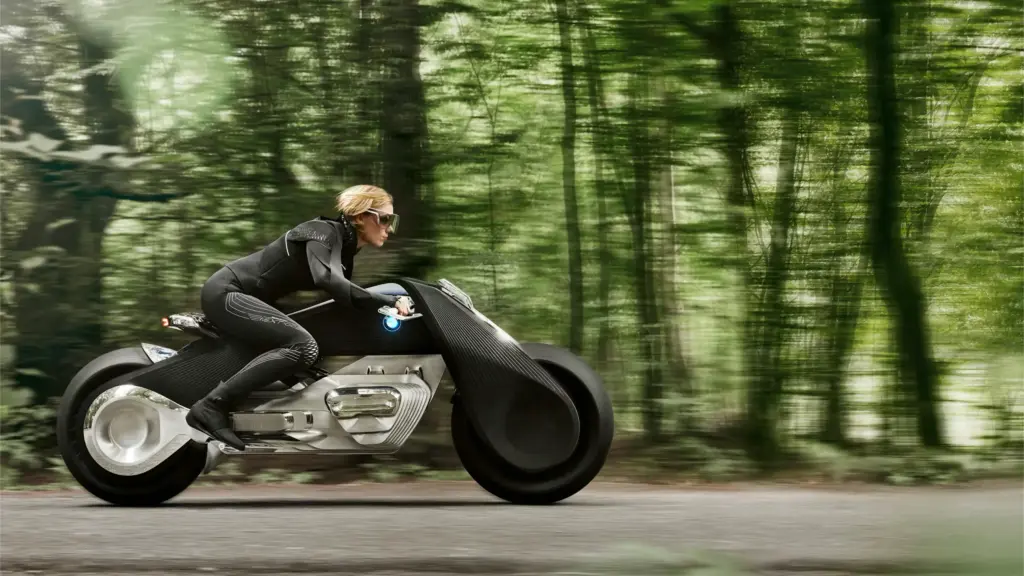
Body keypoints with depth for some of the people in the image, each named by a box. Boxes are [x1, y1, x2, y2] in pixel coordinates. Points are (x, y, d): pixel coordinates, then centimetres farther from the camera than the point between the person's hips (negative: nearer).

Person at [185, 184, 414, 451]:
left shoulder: (345, 247, 10)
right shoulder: (325, 231, -17)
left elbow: (344, 295, 17)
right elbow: (327, 280, -37)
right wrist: (389, 302, -40)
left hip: (240, 296, 10)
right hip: (227, 292, -10)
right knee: (303, 346, -28)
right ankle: (211, 408, -28)